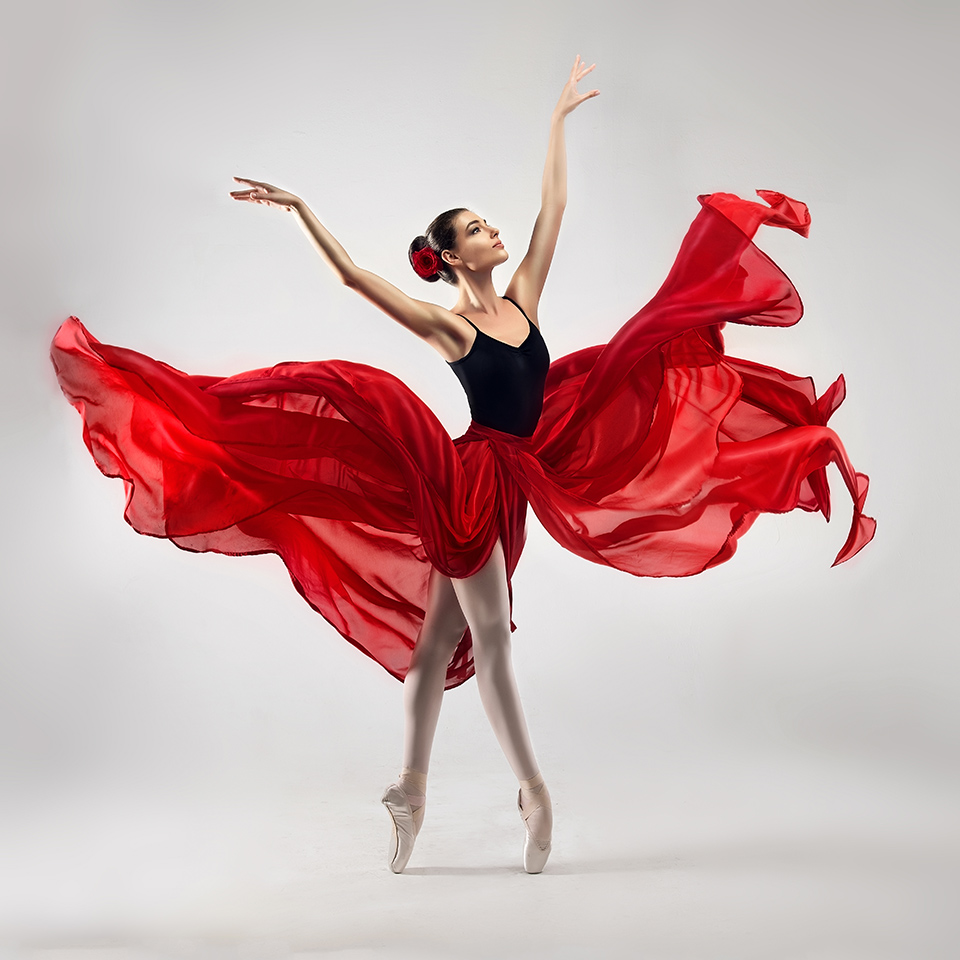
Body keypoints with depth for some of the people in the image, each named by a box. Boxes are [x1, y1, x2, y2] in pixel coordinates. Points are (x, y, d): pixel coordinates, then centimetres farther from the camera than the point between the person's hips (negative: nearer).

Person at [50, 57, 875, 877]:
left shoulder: (521, 300, 8)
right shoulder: (446, 327, -7)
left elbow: (554, 205, 12)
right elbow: (353, 276, -13)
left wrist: (559, 119, 17)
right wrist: (299, 209, -16)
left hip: (512, 480, 7)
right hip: (470, 483, -7)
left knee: (443, 636, 12)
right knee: (490, 641, 0)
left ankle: (412, 788, 21)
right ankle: (534, 794, 8)